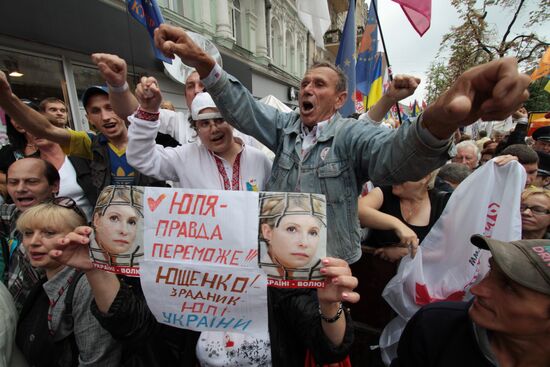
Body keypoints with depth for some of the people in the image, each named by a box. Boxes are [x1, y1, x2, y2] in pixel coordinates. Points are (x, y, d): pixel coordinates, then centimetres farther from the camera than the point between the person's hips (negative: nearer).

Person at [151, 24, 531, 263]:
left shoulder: (351, 135, -12)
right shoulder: (285, 126, 1)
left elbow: (393, 155, -31)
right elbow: (243, 108, -11)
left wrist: (439, 118, -54)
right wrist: (204, 63, -29)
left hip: (334, 268, -3)